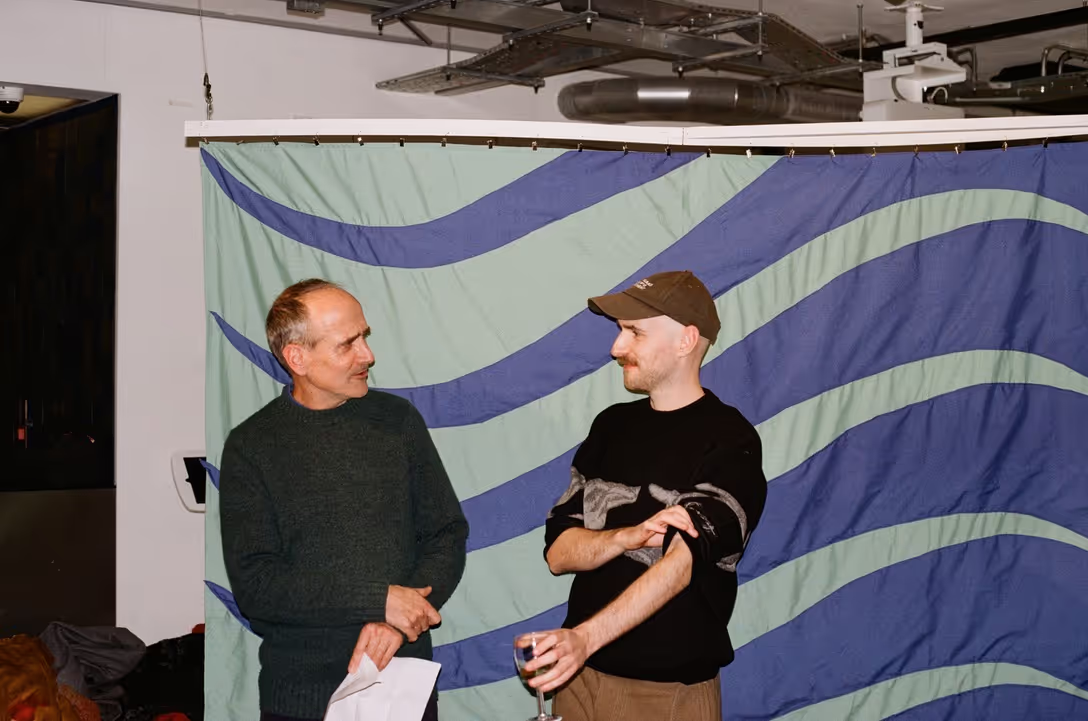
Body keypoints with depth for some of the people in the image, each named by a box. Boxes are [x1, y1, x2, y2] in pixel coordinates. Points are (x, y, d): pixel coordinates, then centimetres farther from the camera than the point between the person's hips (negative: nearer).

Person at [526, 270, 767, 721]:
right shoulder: (612, 424, 6)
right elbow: (559, 552, 1)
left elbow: (682, 562, -23)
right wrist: (631, 536, -18)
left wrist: (584, 638, -35)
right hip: (581, 672, 5)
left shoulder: (729, 442, -11)